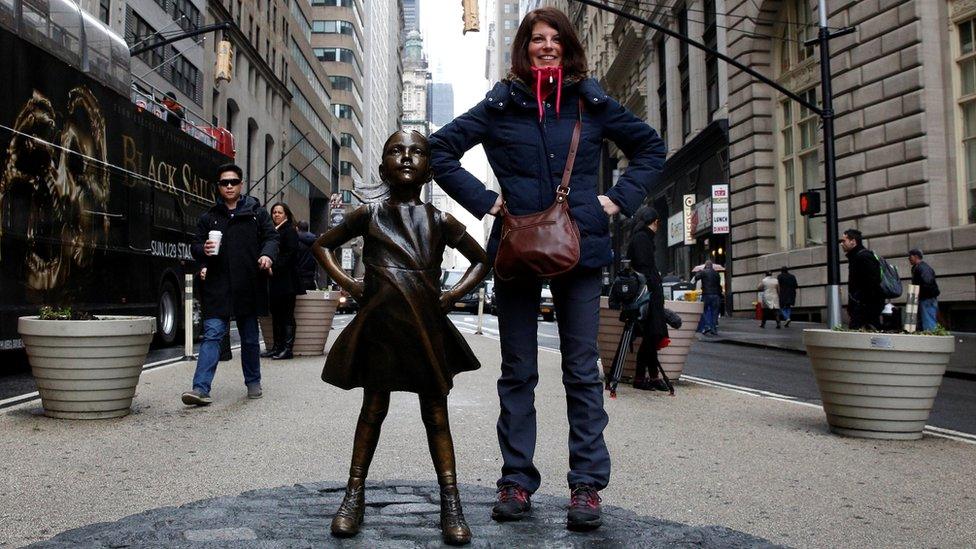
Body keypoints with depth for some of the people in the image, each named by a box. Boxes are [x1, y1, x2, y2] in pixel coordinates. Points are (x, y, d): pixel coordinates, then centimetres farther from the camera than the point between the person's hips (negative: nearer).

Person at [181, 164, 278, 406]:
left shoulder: (257, 212, 9)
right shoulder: (209, 217, 12)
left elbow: (271, 237, 3)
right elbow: (195, 245, 13)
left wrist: (267, 254, -19)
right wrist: (203, 250, -11)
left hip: (249, 286, 0)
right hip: (218, 288, 0)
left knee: (250, 337, 12)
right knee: (212, 334, -10)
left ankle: (253, 382, 27)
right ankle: (201, 388, -14)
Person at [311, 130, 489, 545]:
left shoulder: (440, 221, 5)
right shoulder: (369, 215, 5)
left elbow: (481, 261, 15)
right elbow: (322, 245, 17)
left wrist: (452, 295, 2)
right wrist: (348, 283, 4)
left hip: (427, 328, 0)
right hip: (379, 325, 0)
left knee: (436, 414, 6)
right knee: (373, 409, 8)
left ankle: (451, 503, 10)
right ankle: (354, 495, 21)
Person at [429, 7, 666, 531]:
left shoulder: (593, 103, 6)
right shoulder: (500, 104, 4)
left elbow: (650, 147, 16)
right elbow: (440, 150, 5)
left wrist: (619, 199, 2)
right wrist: (485, 200, -4)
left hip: (580, 247, 0)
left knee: (583, 371, 3)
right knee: (518, 372, 7)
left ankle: (587, 484, 11)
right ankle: (516, 481, 18)